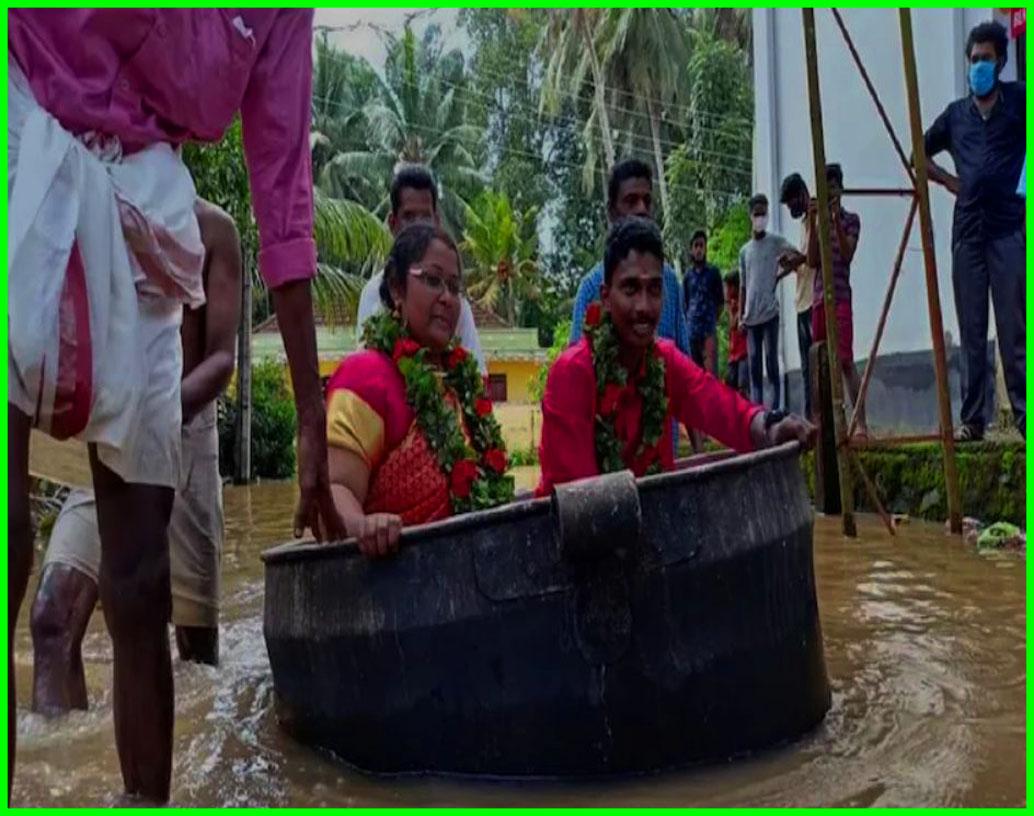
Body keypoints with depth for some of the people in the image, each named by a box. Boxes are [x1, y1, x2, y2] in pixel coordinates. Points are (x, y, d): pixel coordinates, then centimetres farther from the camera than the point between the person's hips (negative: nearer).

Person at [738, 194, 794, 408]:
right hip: (751, 316, 4)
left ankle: (775, 410, -3)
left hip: (770, 313, -4)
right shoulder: (744, 250, 13)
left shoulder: (776, 242, 2)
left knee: (772, 362, -5)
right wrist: (740, 315, 11)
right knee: (753, 365, 5)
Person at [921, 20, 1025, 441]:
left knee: (1014, 327, -6)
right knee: (971, 330, 4)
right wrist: (949, 180, 11)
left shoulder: (1019, 98, 6)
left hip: (1009, 227, -3)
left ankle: (1023, 413, -1)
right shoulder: (956, 113, 15)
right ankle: (971, 418, 9)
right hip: (968, 230, 3)